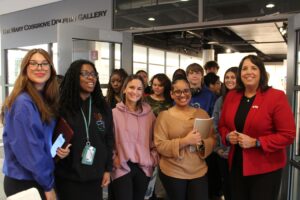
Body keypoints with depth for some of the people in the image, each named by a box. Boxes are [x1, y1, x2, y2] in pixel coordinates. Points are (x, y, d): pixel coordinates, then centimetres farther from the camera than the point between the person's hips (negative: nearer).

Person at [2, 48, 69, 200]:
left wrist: (60, 148, -7)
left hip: (38, 179, 8)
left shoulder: (46, 100, 5)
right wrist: (48, 185, -15)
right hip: (24, 182, -8)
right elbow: (29, 149, -23)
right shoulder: (23, 103, -21)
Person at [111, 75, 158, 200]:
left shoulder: (148, 113, 3)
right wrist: (114, 159, -8)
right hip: (122, 168, -3)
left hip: (144, 168, 4)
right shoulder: (114, 113, -8)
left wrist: (153, 158, 4)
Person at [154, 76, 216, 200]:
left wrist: (202, 143, -17)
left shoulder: (202, 113, 5)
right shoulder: (164, 115, -5)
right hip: (173, 173, -2)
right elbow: (160, 145, -12)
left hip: (199, 171, 3)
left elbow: (212, 139, 5)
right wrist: (184, 141, -23)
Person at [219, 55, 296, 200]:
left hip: (266, 169, -4)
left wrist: (255, 142, -21)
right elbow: (222, 125, 13)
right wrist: (228, 136, -9)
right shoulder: (231, 96, 3)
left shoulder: (276, 97, -12)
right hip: (236, 165, 5)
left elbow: (288, 134, -14)